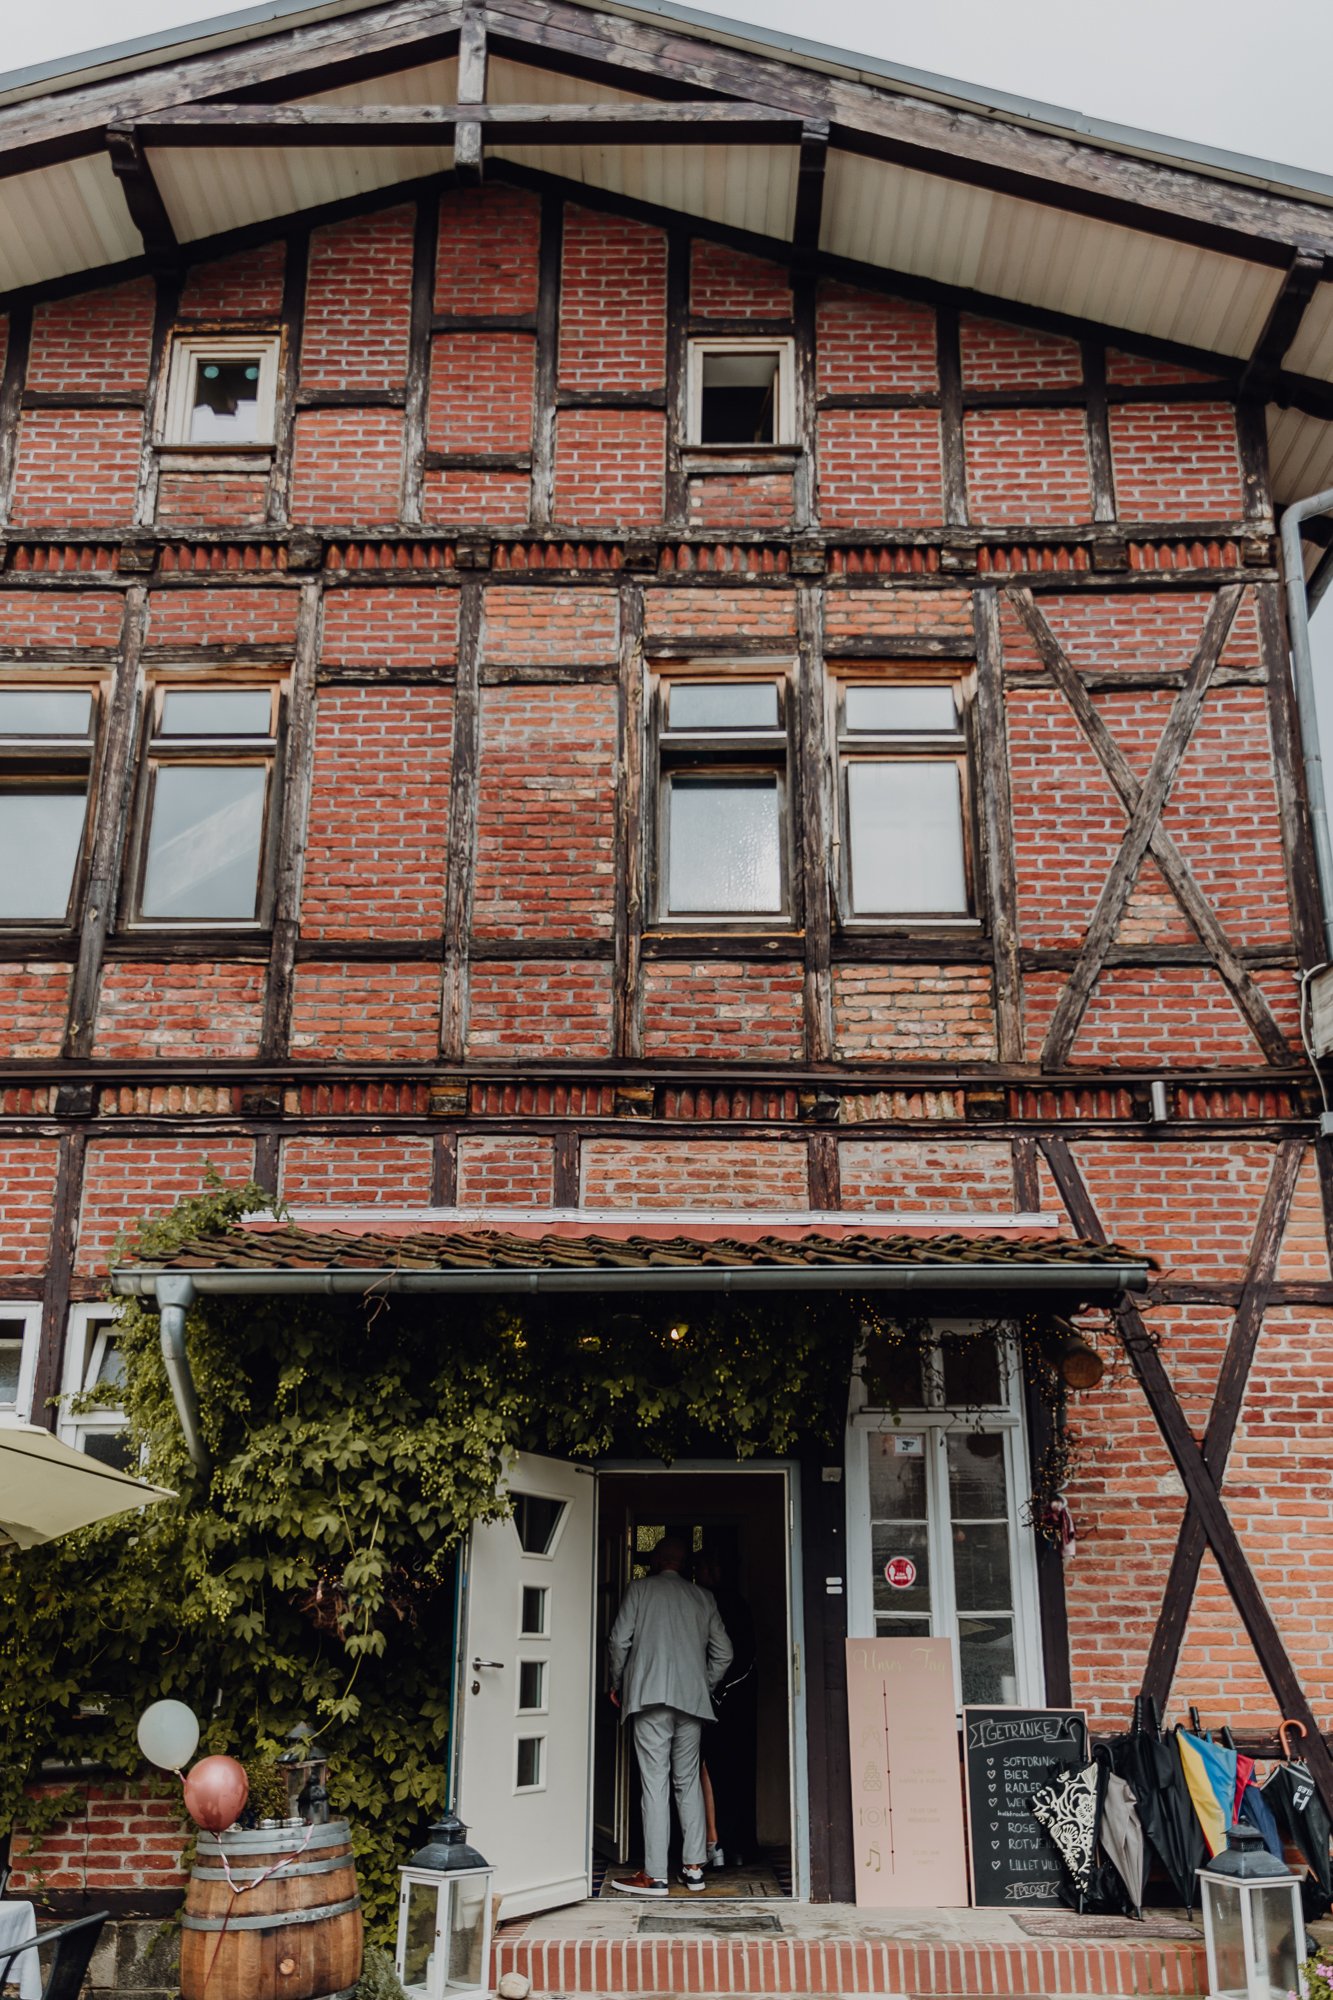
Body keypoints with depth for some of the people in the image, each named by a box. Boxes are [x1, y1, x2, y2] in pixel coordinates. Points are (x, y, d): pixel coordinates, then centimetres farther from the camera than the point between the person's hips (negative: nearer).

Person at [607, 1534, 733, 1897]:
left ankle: (655, 1876, -4)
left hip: (649, 1696, -3)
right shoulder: (703, 1597, 12)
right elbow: (723, 1653, 10)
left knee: (655, 1782, -4)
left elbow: (619, 1641, 0)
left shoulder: (640, 1589, 4)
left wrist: (617, 1685, 13)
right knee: (688, 1781, 13)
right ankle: (694, 1867, 13)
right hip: (692, 1700, 3)